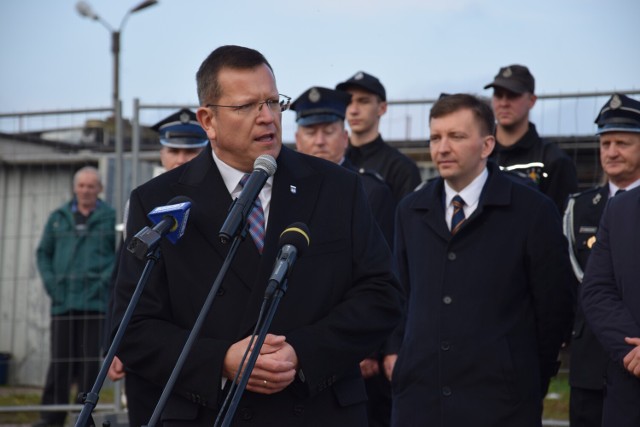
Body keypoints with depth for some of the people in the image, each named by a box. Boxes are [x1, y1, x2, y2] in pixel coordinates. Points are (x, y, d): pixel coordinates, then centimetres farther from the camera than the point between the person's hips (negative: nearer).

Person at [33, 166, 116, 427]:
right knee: (60, 361, 1)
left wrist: (105, 281, -9)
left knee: (90, 361, -2)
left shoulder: (110, 218, 5)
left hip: (95, 301, -2)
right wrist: (50, 282, 4)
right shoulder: (58, 218, 14)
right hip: (62, 301, 2)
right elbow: (43, 253, 18)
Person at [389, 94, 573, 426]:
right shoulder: (410, 211, 11)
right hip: (418, 397, 4)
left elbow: (554, 308, 0)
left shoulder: (532, 211, -3)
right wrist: (400, 354, 10)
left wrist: (529, 382, 3)